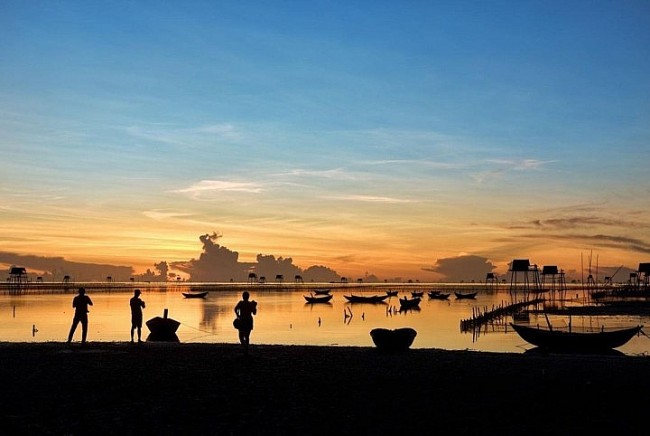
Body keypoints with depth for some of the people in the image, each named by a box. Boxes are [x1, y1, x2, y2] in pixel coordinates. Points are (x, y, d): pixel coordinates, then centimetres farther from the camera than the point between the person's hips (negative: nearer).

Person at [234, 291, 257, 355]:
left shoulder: (240, 303, -4)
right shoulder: (251, 304, 0)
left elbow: (235, 309, -18)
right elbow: (254, 313, 4)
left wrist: (238, 316, -7)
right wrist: (255, 306, 15)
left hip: (242, 321, -2)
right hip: (249, 321, 2)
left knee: (241, 336, 5)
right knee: (247, 336, 15)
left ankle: (244, 346, -24)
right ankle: (246, 350, 12)